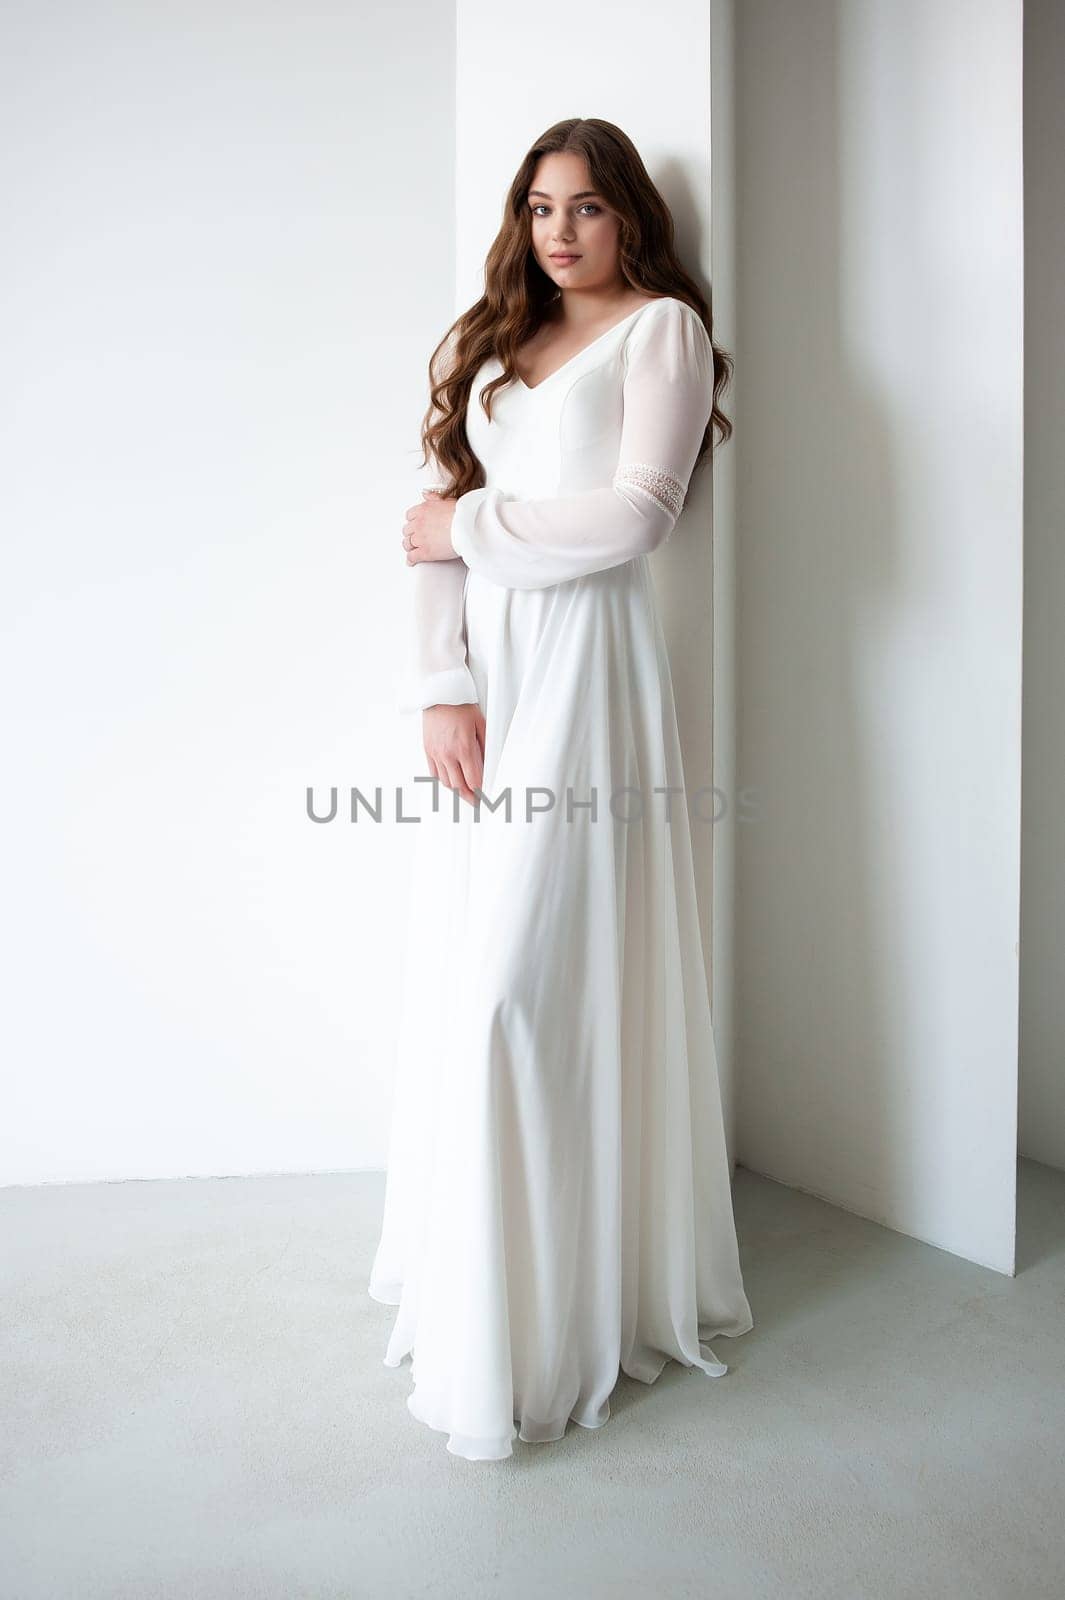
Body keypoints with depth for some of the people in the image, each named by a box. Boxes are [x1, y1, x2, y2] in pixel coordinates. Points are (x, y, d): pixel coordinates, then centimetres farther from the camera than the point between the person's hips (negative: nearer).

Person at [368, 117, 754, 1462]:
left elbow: (634, 516, -11)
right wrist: (442, 689, -4)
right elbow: (440, 527, 10)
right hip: (483, 667, 6)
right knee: (463, 975, 5)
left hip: (582, 662, -6)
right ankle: (469, 1266, 23)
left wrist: (472, 523, -1)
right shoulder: (493, 344, 22)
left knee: (525, 982, -8)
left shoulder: (663, 328, 6)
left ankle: (527, 1336, 7)